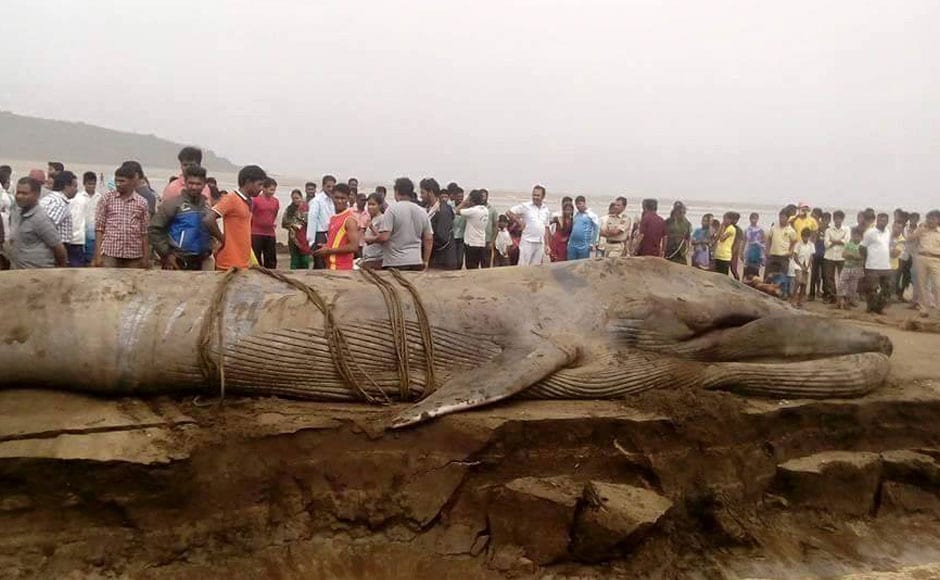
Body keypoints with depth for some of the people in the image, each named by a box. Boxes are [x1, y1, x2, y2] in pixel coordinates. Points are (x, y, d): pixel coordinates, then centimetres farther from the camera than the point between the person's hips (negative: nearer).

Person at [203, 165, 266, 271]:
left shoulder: (248, 202, 14)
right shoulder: (231, 199, -12)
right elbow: (208, 220, -22)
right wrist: (223, 239, -11)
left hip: (244, 264, 8)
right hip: (230, 265, -8)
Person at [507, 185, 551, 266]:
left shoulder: (546, 210, 13)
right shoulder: (525, 206, -2)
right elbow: (509, 213, -3)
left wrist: (546, 245, 14)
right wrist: (519, 223, -3)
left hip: (540, 244, 5)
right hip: (527, 242, -5)